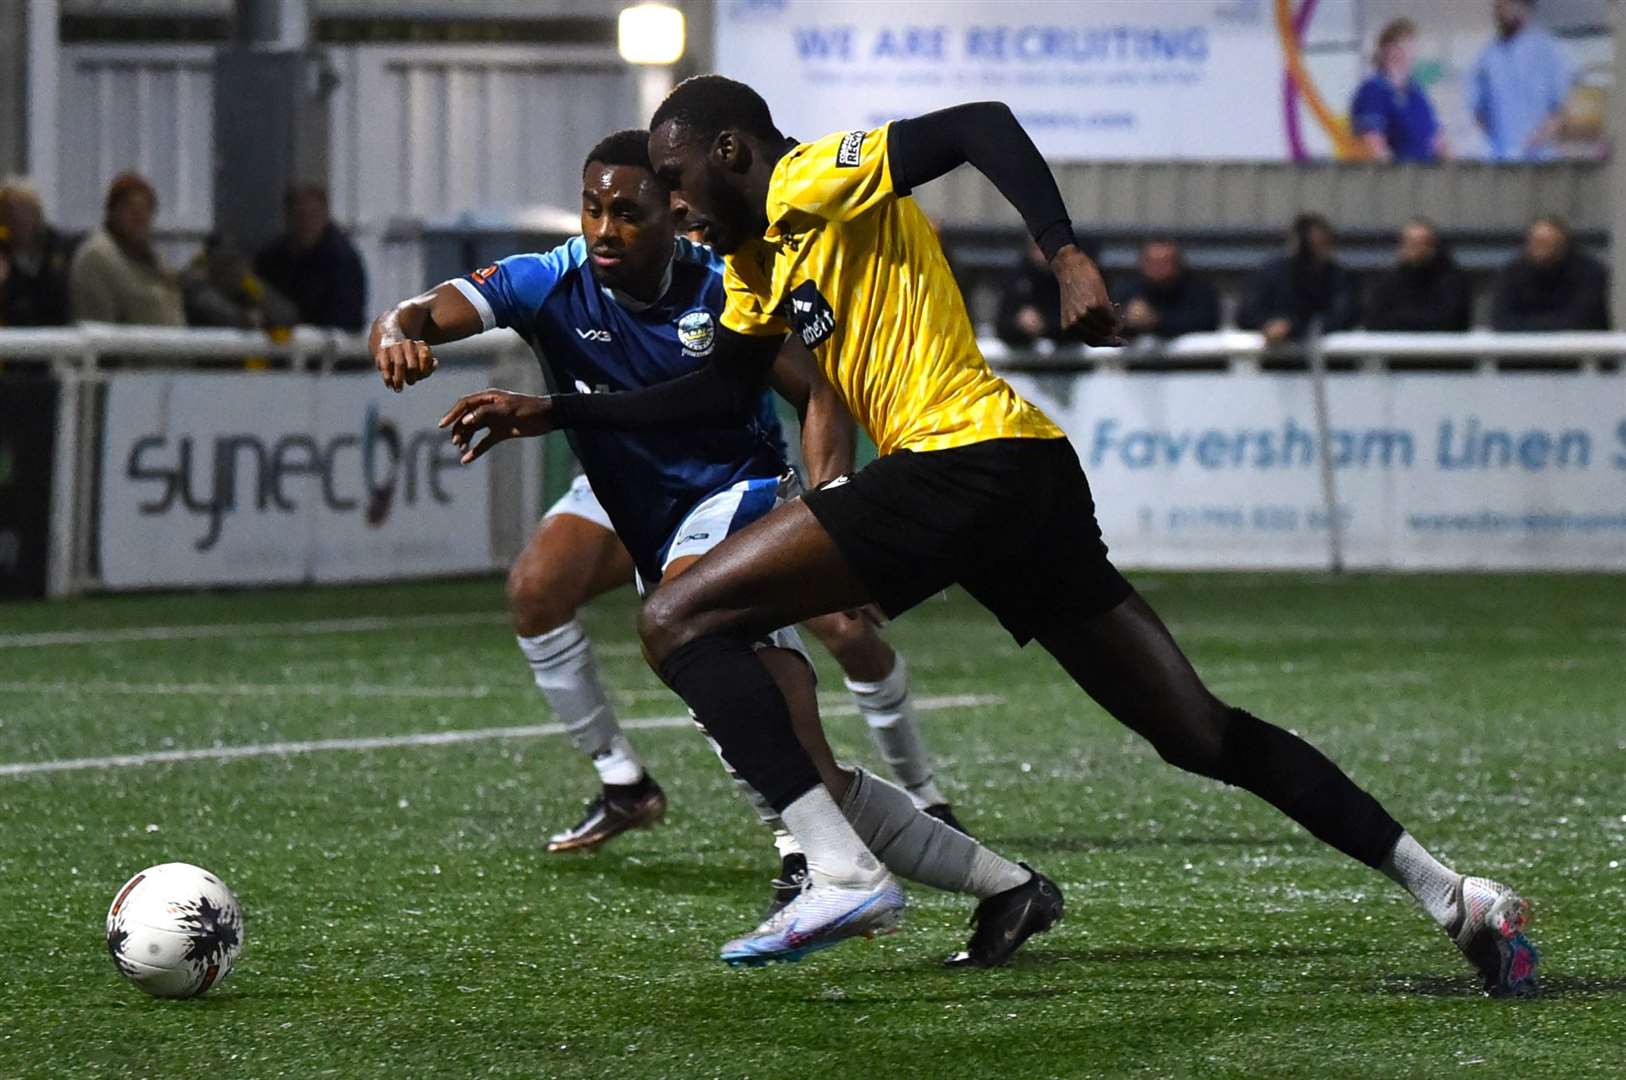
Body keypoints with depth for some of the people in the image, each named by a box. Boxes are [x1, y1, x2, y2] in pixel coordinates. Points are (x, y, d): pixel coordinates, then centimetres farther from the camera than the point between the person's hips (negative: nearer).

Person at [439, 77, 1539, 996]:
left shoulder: (817, 180, -3)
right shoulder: (758, 259, 24)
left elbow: (983, 125, -15)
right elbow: (723, 391, 27)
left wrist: (1067, 256, -26)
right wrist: (555, 412, 24)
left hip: (967, 457, -10)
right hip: (1029, 490, 10)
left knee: (683, 621, -10)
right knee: (1201, 731, 11)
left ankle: (842, 872, -20)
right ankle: (1455, 896, 10)